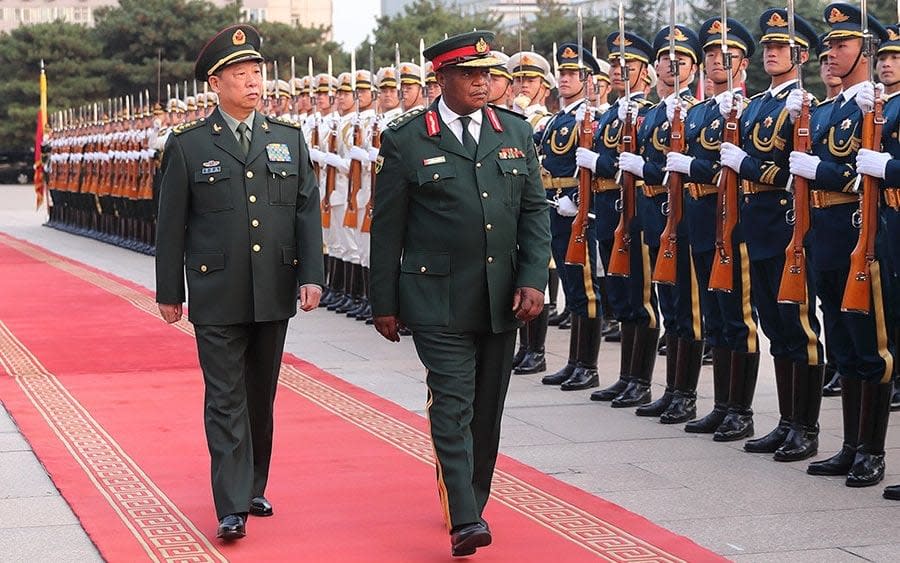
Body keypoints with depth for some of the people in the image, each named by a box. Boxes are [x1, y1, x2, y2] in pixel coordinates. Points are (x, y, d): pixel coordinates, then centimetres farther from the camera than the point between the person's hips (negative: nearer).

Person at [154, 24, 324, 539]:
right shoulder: (188, 145, -1)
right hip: (216, 297, -3)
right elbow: (172, 225, 1)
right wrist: (170, 292, 1)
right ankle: (233, 508, -5)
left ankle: (255, 488, 27)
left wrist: (312, 275, -4)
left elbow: (308, 212, 6)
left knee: (261, 397, 13)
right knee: (226, 400, -4)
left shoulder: (290, 140, 7)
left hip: (274, 294, 3)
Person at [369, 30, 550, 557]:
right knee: (453, 405, -10)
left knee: (487, 410, 11)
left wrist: (533, 280, -4)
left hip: (502, 301, 4)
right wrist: (385, 304, 0)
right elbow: (387, 227, 0)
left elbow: (535, 212, 8)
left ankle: (474, 501, 24)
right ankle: (464, 520, -13)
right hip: (439, 300, -4)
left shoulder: (517, 132, 8)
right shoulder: (406, 140, -3)